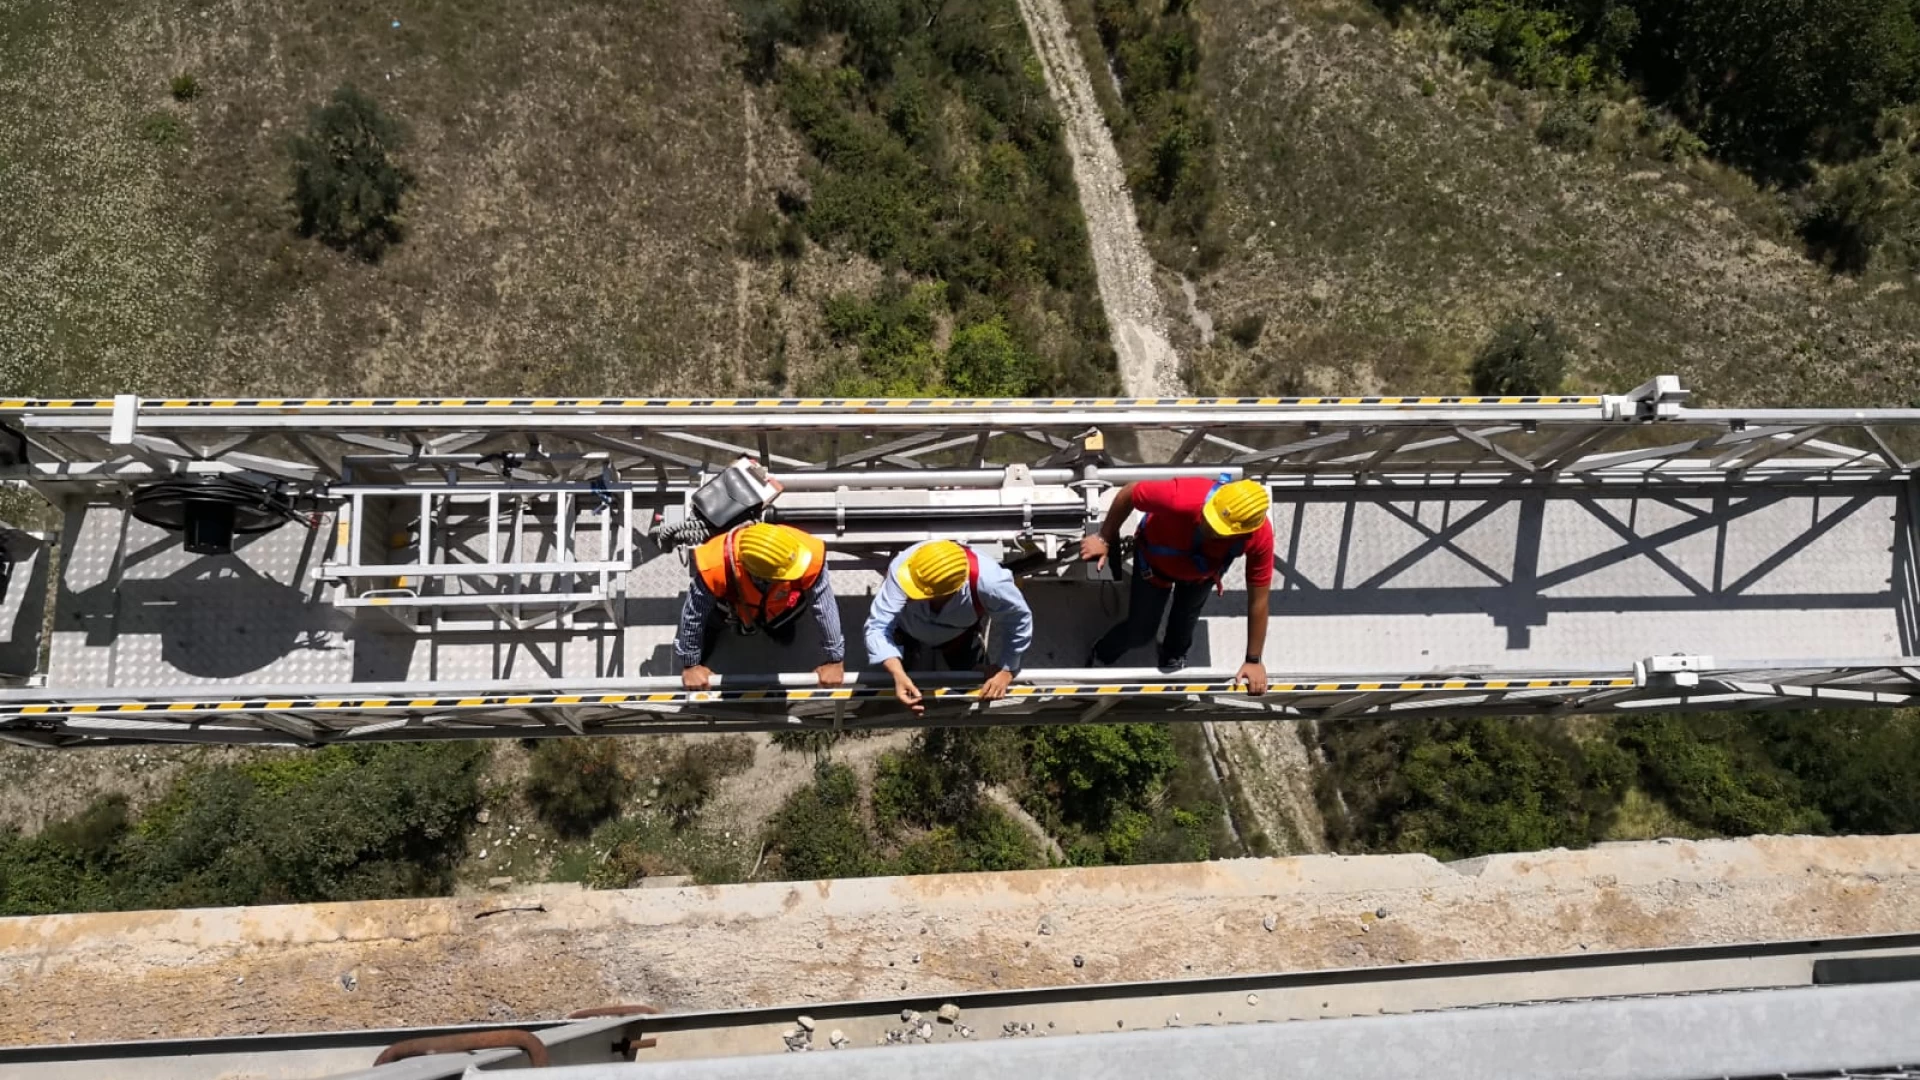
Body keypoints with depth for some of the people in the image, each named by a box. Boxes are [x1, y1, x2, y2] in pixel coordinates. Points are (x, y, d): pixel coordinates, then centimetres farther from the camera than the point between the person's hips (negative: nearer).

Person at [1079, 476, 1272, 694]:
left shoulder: (1260, 535, -39)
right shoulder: (1183, 498, -48)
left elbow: (1258, 600, -26)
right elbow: (1128, 493, -28)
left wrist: (1254, 660, -19)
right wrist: (1105, 539, -16)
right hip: (1156, 561, -2)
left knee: (1185, 620, 25)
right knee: (1140, 630, 9)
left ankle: (1173, 658, 60)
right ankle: (1101, 657, 42)